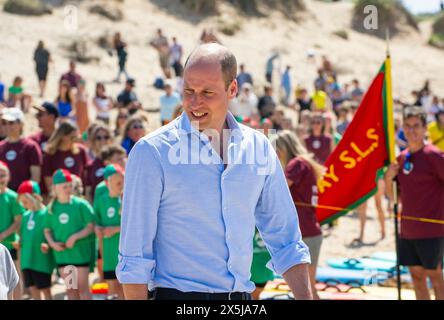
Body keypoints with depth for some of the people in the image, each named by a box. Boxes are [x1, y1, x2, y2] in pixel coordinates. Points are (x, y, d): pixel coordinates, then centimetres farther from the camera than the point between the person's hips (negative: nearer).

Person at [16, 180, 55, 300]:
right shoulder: (26, 215, 11)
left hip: (42, 259, -7)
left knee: (45, 289, 2)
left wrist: (48, 245, -26)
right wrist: (19, 242, 0)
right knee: (33, 289, 11)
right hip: (27, 258, 7)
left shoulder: (46, 213, -11)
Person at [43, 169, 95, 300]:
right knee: (70, 289, 10)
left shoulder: (80, 204, -7)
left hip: (80, 251, -4)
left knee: (82, 287, -2)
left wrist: (75, 237, -19)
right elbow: (47, 230, 12)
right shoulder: (51, 208, 5)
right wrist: (52, 243, -7)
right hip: (61, 253, 4)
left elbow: (91, 226, -8)